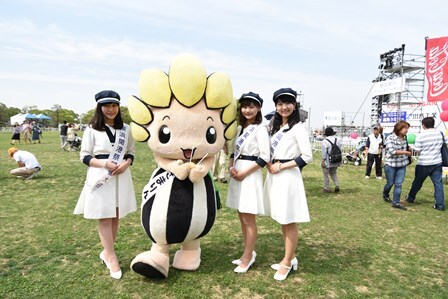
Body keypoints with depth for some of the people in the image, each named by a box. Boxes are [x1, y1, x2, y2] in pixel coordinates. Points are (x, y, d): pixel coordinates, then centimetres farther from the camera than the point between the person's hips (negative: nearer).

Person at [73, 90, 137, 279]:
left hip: (121, 177, 4)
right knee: (104, 218, 1)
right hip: (100, 178, -3)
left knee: (115, 217, 10)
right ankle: (112, 257, 12)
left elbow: (131, 152, 11)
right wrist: (104, 163, -18)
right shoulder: (92, 129, -3)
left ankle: (106, 253, 27)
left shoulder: (125, 129, 5)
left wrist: (126, 163, -11)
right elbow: (84, 156, -3)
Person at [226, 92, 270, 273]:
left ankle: (248, 257, 15)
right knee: (242, 217, 14)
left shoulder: (260, 129, -9)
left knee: (249, 219, 1)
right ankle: (248, 253, 29)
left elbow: (265, 157, -16)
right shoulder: (240, 128, 12)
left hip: (250, 175, -7)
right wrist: (231, 168, -3)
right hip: (237, 174, 7)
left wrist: (244, 173, -16)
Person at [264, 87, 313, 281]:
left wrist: (281, 167, -13)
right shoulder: (275, 127, 15)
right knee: (282, 220, 14)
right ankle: (291, 258, 28)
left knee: (289, 221, 1)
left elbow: (307, 157, -14)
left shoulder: (298, 127, -7)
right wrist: (269, 164, 2)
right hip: (274, 176, 8)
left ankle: (287, 262, 15)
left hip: (288, 176, -8)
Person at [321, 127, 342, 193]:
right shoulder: (338, 140, 1)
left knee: (326, 174, 8)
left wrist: (322, 161, -10)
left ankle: (327, 188, 14)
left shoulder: (325, 141, -17)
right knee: (333, 173, 23)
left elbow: (324, 153, -16)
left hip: (328, 161, -6)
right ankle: (336, 185, 8)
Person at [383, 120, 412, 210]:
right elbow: (392, 151, -23)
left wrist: (409, 149, -2)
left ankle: (396, 202, 8)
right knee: (390, 183, 8)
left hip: (402, 165, 5)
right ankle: (385, 194, 38)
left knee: (398, 184, 1)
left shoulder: (405, 138, 3)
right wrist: (405, 152, -20)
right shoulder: (390, 138, -15)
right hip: (390, 164, -4)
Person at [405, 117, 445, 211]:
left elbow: (417, 150, -10)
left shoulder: (421, 135, -13)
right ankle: (440, 205, 4)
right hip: (437, 162, 3)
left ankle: (411, 198, 30)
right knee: (438, 183, 5)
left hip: (424, 164, -3)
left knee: (417, 182, 13)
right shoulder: (440, 134, 0)